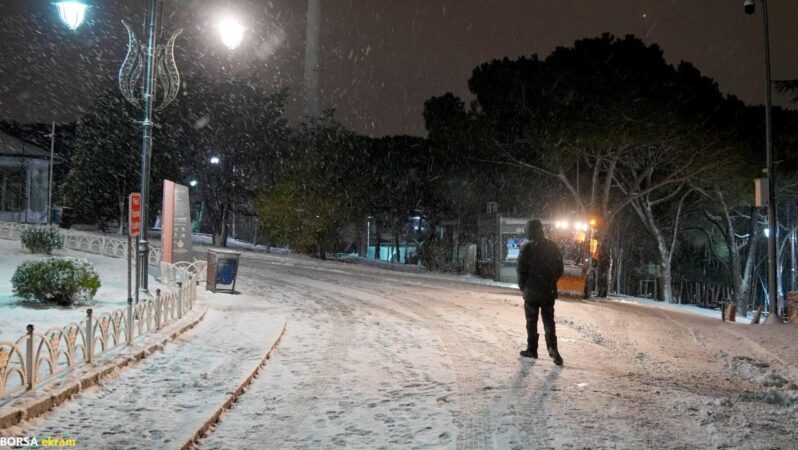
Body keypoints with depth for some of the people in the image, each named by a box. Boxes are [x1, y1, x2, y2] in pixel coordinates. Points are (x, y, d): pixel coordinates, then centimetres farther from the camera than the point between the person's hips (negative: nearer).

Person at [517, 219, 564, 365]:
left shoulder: (527, 247, -12)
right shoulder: (552, 246, 3)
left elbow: (522, 269, -12)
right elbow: (560, 269, 6)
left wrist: (522, 286, 4)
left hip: (532, 291, -4)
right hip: (549, 291, 4)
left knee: (531, 322, 8)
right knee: (549, 321, 9)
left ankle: (532, 349, 13)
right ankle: (552, 347, -6)